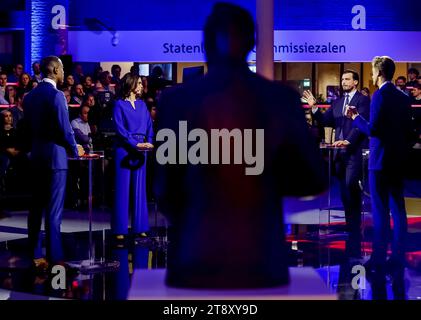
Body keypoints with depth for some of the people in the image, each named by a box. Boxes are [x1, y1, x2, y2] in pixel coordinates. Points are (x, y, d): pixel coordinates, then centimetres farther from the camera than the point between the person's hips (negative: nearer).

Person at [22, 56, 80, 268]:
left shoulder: (31, 96, 9)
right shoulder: (56, 95, -14)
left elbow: (26, 127, 12)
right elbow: (65, 129, -15)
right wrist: (75, 151, 0)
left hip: (36, 156, 8)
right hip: (55, 156, -7)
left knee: (36, 207, 10)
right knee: (54, 209, -4)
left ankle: (35, 255, 14)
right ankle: (54, 257, -2)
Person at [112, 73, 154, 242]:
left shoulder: (142, 105, 15)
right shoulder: (120, 104, -1)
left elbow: (149, 125, 12)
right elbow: (120, 129, -9)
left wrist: (149, 142, -6)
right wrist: (136, 144, -16)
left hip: (140, 149, 5)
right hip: (124, 149, -5)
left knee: (139, 188, 6)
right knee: (123, 189, -3)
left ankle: (139, 227, 11)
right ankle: (120, 229, 0)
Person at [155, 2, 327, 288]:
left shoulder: (176, 100, -5)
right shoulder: (282, 98, -1)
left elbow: (165, 190, -1)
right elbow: (313, 179, 5)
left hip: (197, 262, -1)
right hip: (261, 262, 1)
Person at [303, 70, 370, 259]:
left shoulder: (363, 100, -3)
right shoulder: (337, 103, 19)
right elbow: (325, 121, 15)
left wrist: (348, 141, -23)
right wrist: (313, 107, 1)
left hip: (355, 151, -7)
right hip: (340, 151, 7)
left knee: (350, 188, -16)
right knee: (344, 191, 7)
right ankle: (350, 226, 14)